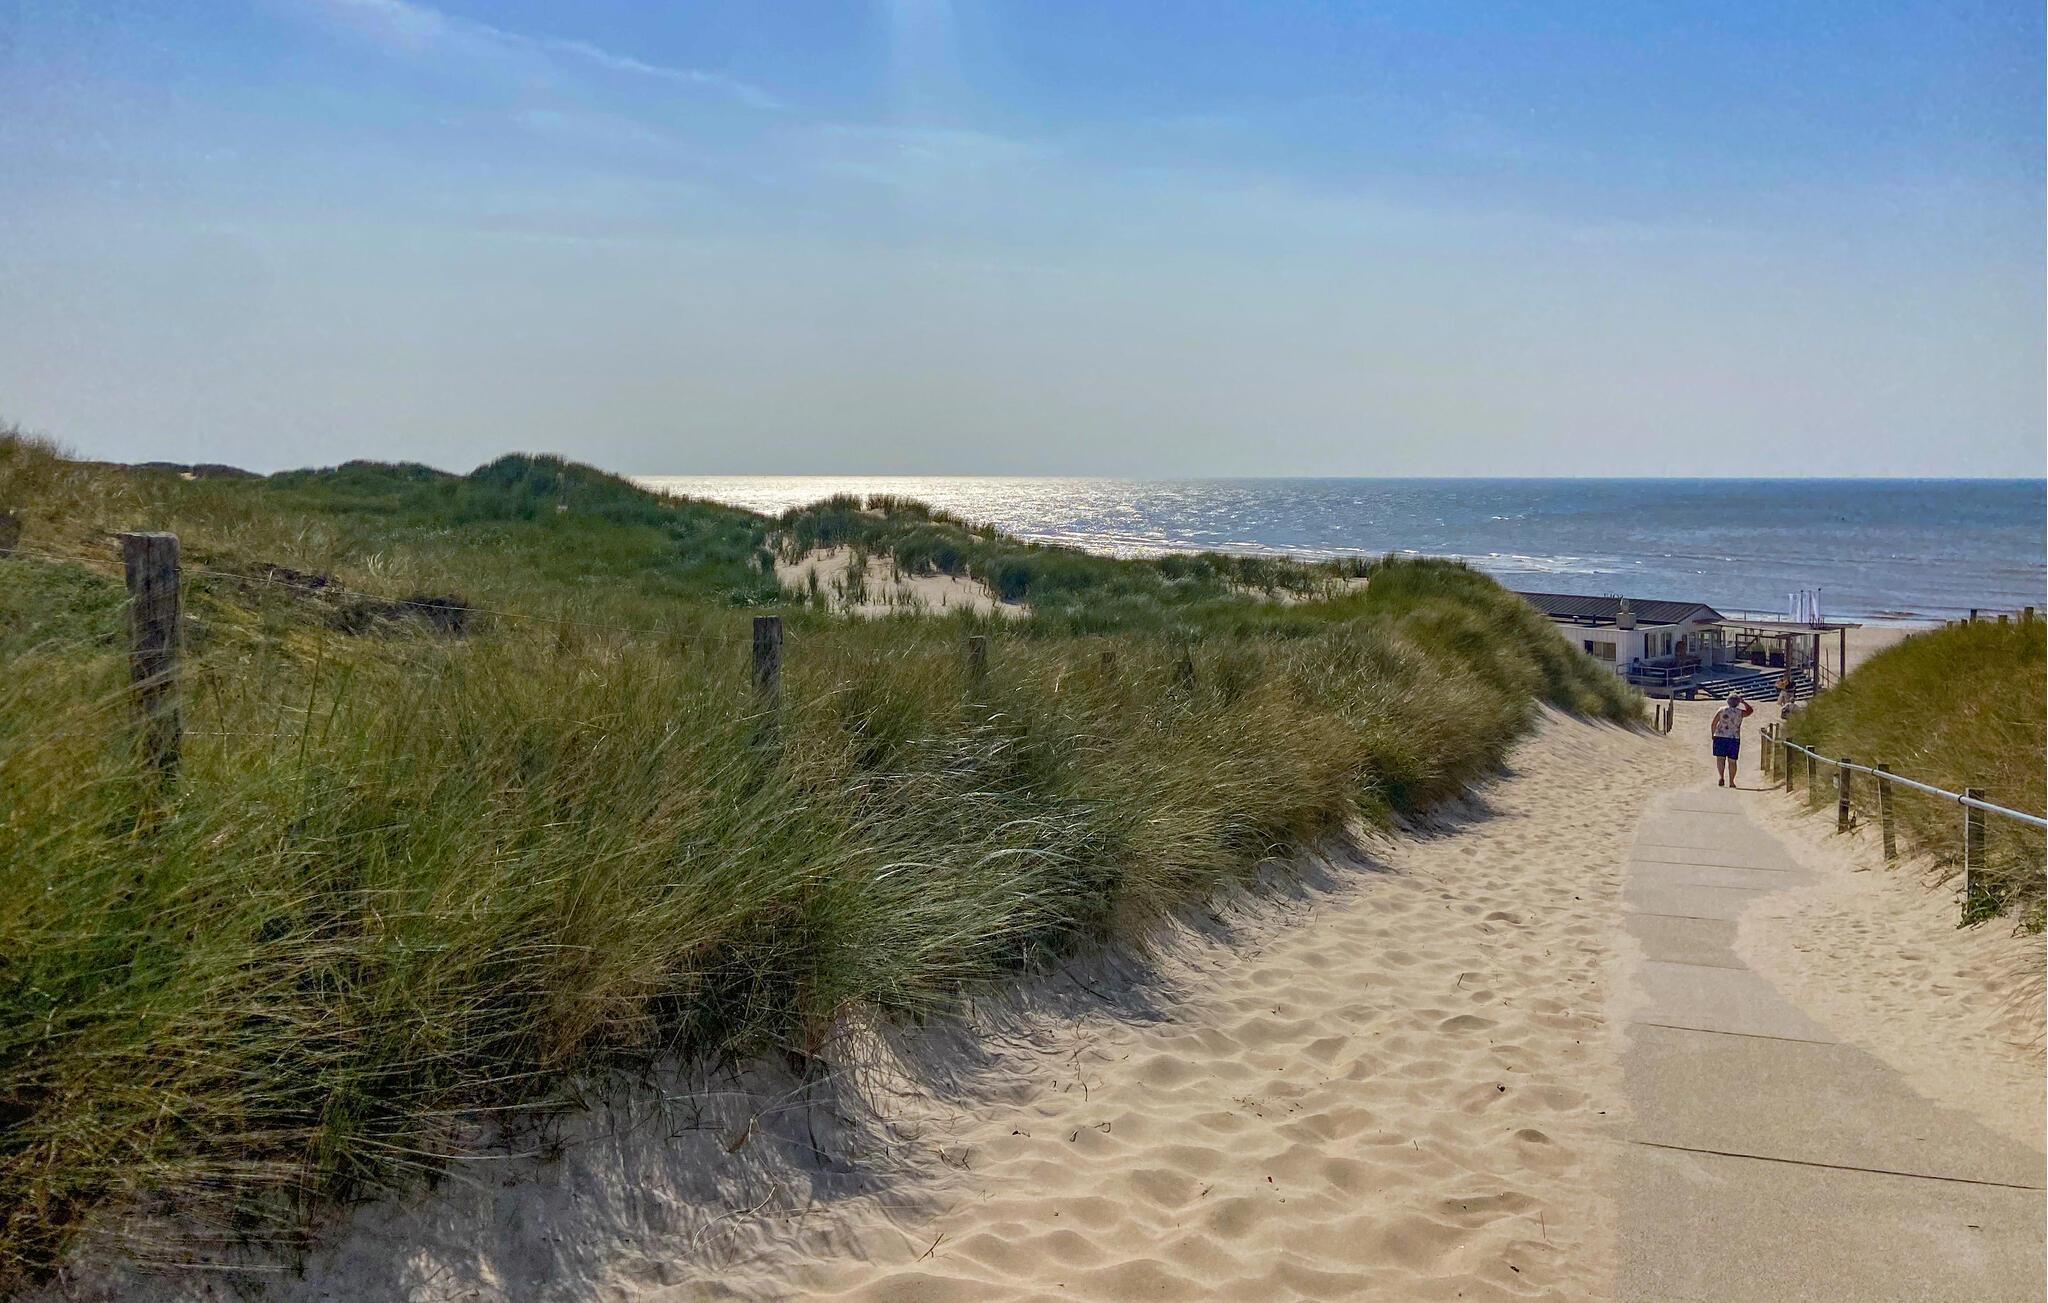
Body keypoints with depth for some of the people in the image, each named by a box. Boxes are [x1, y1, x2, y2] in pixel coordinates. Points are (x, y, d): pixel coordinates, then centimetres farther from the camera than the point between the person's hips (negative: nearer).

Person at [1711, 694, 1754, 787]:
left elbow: (1714, 723, -1)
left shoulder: (1721, 710, -1)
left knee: (1720, 758, 1)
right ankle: (1731, 782, 9)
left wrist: (1713, 734, 11)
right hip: (1734, 738, 1)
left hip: (1720, 737, -1)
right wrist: (1743, 702, 22)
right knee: (1732, 761, 7)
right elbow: (1751, 710, 21)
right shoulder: (1740, 712, 1)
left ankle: (1721, 776, -19)